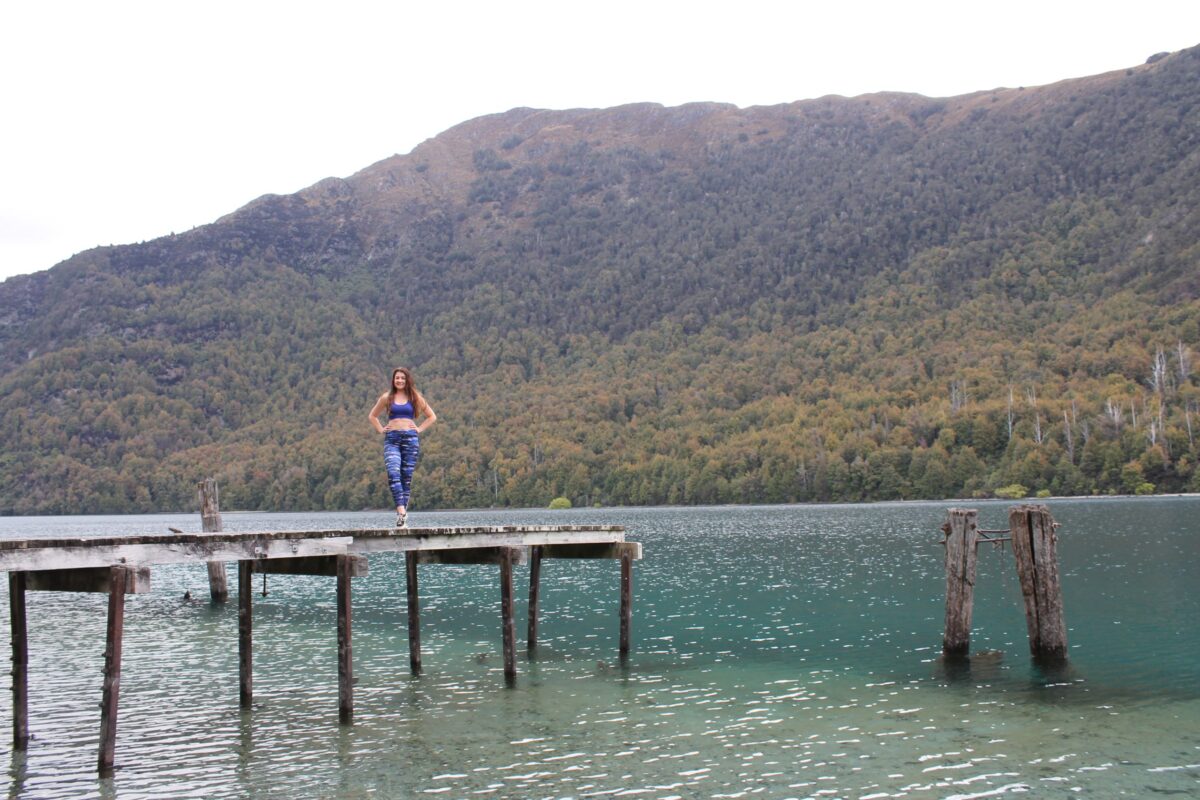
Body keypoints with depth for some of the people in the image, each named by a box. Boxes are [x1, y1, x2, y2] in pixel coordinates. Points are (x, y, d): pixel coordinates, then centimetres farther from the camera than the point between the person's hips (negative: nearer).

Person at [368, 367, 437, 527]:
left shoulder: (415, 397, 12)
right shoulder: (387, 398, 13)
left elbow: (432, 417, 19)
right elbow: (372, 416, 26)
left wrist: (420, 429, 6)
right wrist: (381, 429, 12)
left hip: (410, 438, 0)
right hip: (392, 439, 0)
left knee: (407, 476, -4)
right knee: (393, 473, -22)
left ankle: (403, 514, -1)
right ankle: (401, 510, -32)